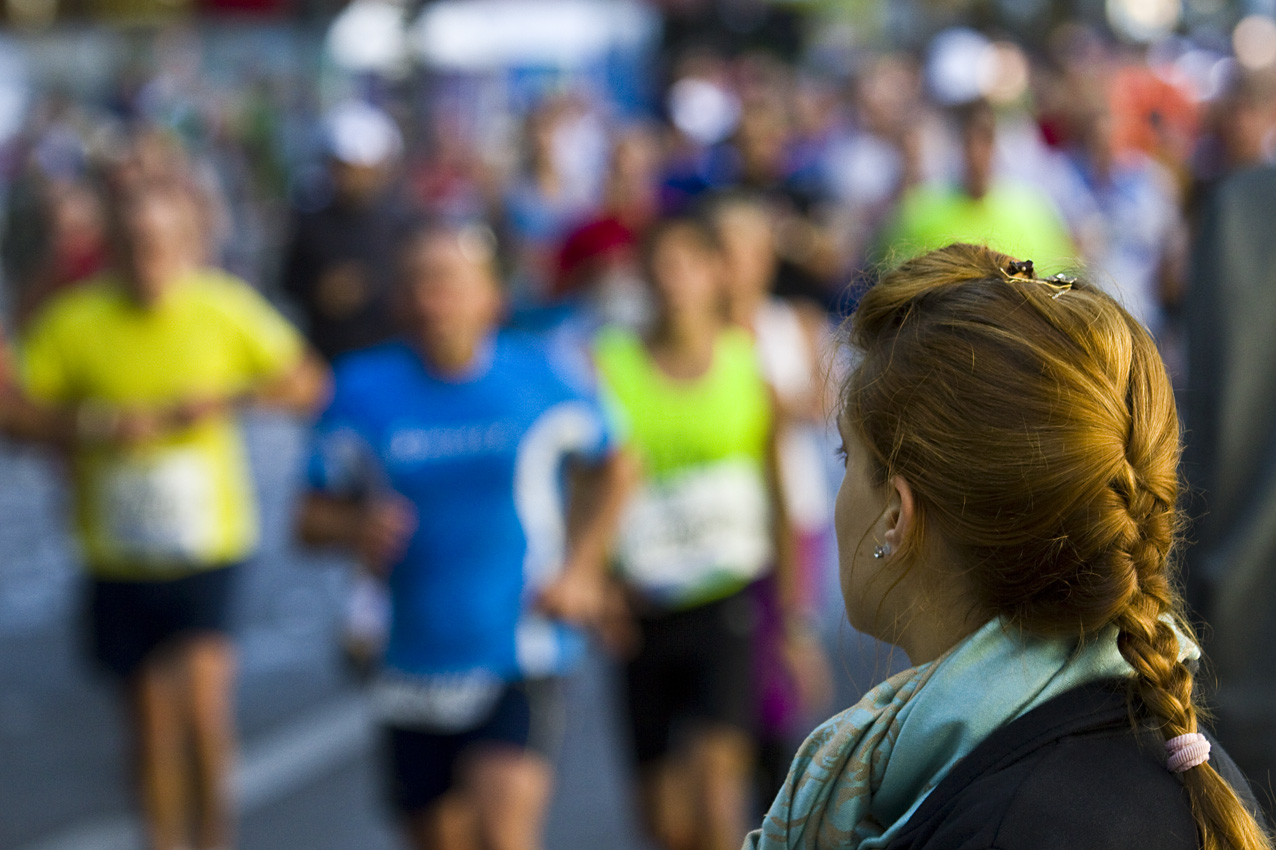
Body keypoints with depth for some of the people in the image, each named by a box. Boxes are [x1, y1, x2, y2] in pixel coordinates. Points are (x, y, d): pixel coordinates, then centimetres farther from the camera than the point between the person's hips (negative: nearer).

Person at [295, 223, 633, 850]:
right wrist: (356, 528, -18)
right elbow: (314, 517, 5)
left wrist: (580, 567, 4)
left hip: (523, 657, -2)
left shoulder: (538, 379, -2)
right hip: (414, 670, 2)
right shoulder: (364, 392, 0)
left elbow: (612, 468, 15)